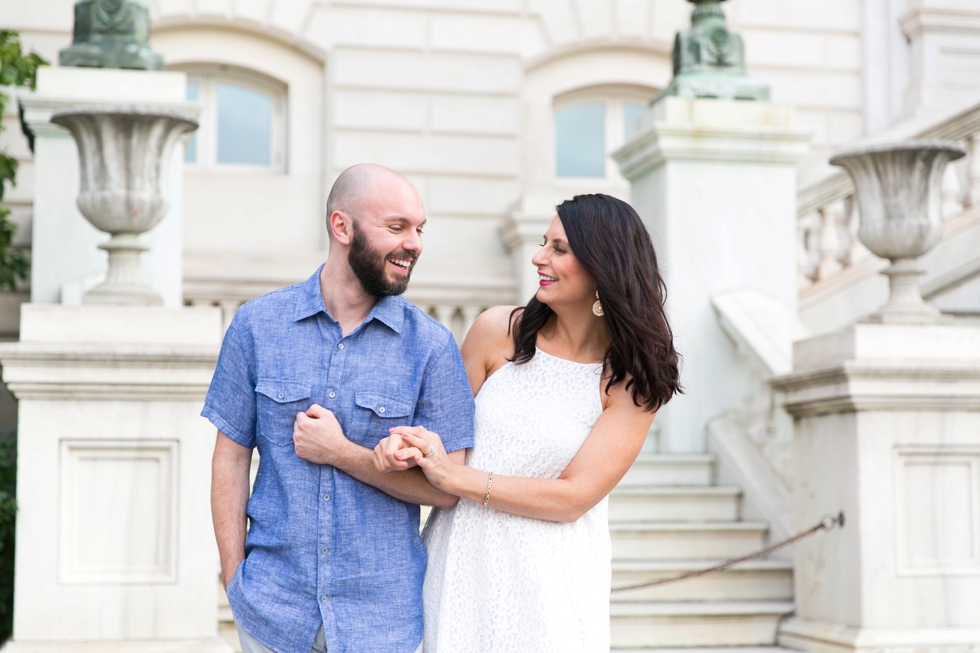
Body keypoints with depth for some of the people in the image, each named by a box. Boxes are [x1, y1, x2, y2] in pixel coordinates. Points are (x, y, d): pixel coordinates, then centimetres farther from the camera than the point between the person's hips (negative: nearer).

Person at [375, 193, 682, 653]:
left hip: (550, 576, -1)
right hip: (464, 560, 2)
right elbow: (444, 431, 8)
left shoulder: (633, 381, -7)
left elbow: (573, 497, -12)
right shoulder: (498, 331, -2)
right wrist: (407, 446, -15)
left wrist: (454, 476, -17)